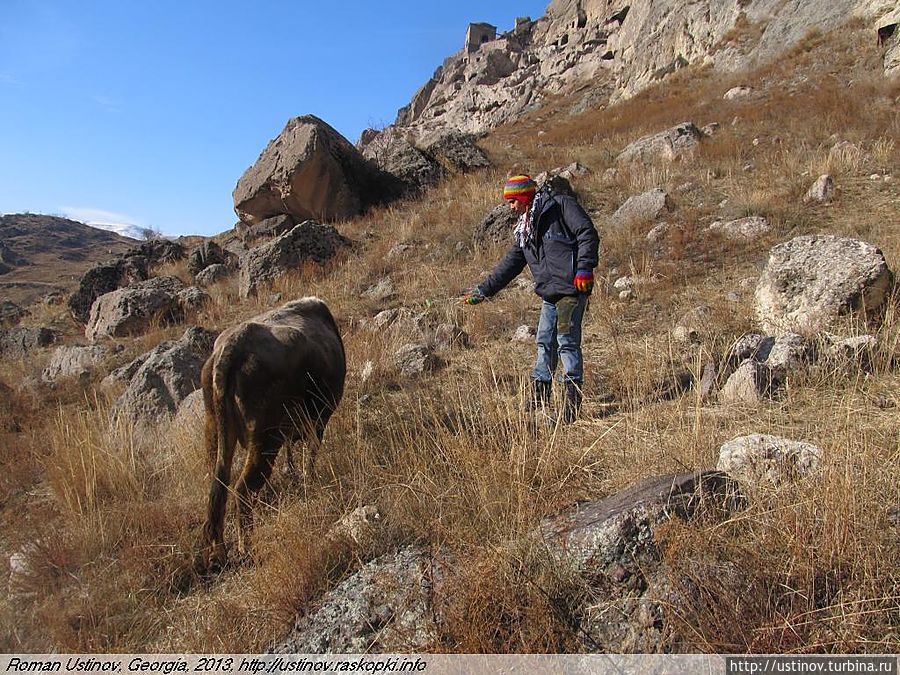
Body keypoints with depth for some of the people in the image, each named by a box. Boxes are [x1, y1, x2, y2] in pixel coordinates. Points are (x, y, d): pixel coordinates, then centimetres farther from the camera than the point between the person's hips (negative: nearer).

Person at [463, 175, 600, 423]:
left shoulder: (561, 205, -2)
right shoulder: (524, 229, 21)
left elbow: (588, 234, -10)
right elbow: (509, 264, 23)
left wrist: (584, 268, -20)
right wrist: (483, 290, 20)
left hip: (572, 289, -8)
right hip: (549, 293, 8)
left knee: (567, 341, -9)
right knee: (545, 343, 10)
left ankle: (572, 397, 0)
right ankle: (539, 400, 19)